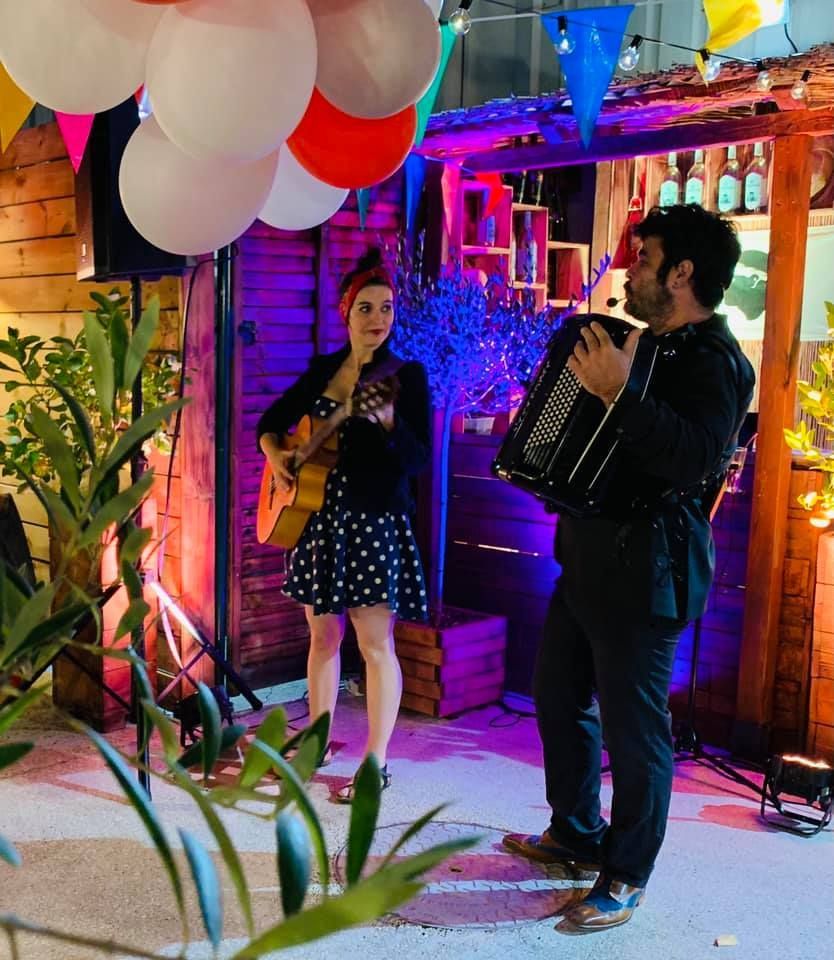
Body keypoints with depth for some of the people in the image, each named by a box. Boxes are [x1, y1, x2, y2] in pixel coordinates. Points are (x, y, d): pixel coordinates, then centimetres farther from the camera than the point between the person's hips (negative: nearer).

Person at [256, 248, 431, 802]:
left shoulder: (406, 374, -6)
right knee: (322, 634, 14)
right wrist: (275, 454, 0)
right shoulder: (323, 369, 9)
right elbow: (272, 420, 19)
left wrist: (389, 423, -31)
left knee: (375, 642, -3)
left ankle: (377, 764, 6)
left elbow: (419, 460, -14)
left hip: (374, 521, -5)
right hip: (320, 517, 6)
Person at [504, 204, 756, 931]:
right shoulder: (653, 344, 16)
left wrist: (618, 393, -35)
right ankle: (577, 837, 35)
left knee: (632, 725, -1)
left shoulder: (715, 361, -15)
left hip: (645, 569, -10)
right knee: (560, 696, 18)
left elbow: (699, 457, -32)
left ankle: (626, 879, 15)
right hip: (594, 554, 10)